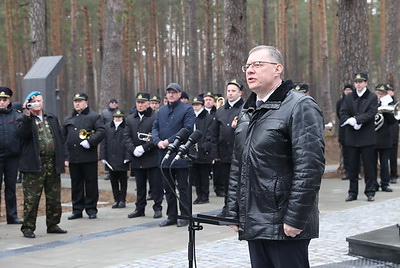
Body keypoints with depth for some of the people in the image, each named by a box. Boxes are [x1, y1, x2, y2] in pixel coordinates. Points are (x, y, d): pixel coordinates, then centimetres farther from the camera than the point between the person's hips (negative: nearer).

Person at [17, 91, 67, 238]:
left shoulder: (52, 118, 17)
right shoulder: (24, 119, 2)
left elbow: (60, 139, 18)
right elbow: (22, 134, -19)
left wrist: (63, 157, 10)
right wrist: (27, 116, -26)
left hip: (53, 164, 5)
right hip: (34, 165, -5)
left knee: (54, 198, 10)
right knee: (31, 198, -3)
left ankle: (53, 225, 21)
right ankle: (28, 227, 5)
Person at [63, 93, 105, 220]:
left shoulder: (94, 117, 2)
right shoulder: (68, 119, 17)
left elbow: (101, 132, -9)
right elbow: (63, 137, 15)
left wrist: (90, 142, -21)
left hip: (89, 157, -4)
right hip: (73, 158, 4)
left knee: (91, 183, 1)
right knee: (76, 184, 9)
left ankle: (91, 209, 10)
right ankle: (77, 209, 15)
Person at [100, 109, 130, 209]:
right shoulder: (107, 127, 8)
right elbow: (103, 143, 8)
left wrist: (127, 157, -11)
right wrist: (103, 157, 2)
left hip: (122, 159, -4)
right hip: (111, 159, 4)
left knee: (123, 181, 5)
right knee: (113, 181, 8)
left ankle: (122, 200, 13)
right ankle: (116, 200, 16)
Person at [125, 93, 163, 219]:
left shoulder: (156, 117, -4)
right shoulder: (130, 119, 14)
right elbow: (127, 136, 7)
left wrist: (144, 147, -18)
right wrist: (133, 149, -9)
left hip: (153, 158, -5)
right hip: (137, 159, 5)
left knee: (156, 184, 0)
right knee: (140, 185, 12)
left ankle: (158, 208, 8)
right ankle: (140, 208, 19)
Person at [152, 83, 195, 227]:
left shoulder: (187, 109, -4)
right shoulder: (161, 110, 15)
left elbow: (187, 129, -14)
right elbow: (155, 128, 11)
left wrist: (169, 141, -18)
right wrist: (158, 141, -9)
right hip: (164, 155, 6)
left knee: (182, 187, 1)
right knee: (168, 188, 11)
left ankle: (185, 216, 9)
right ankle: (171, 216, 19)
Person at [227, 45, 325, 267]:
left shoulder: (301, 106, -8)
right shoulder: (248, 111, 17)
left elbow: (310, 167, -16)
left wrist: (295, 219, -19)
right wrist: (234, 211, 14)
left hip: (284, 226, -7)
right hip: (253, 224, 8)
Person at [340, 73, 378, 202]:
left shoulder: (372, 97, 2)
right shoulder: (348, 98, 11)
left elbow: (371, 113, -11)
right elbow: (343, 113, 1)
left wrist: (356, 119, -20)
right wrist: (352, 122, -17)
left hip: (367, 137, -3)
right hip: (352, 137, 3)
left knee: (369, 166, 1)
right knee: (352, 166, 6)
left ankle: (370, 192, 8)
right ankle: (353, 192, 12)